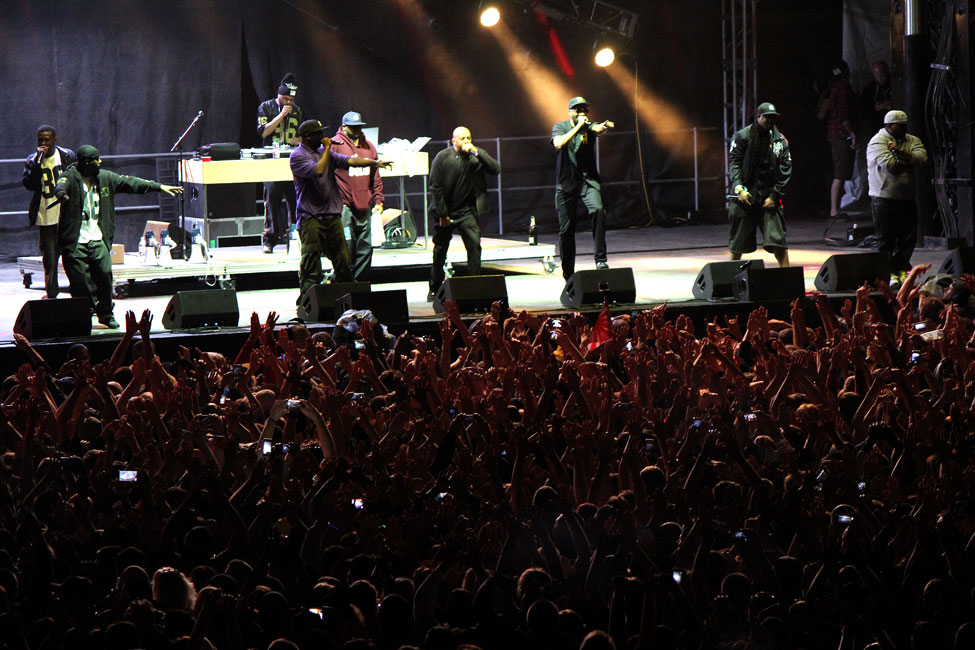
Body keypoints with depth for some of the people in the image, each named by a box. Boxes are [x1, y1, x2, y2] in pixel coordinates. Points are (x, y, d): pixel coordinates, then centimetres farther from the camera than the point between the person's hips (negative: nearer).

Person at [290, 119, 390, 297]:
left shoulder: (325, 152, 16)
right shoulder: (297, 156, -6)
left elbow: (349, 161, 8)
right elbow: (318, 171, -21)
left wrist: (374, 162, -2)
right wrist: (326, 149, -10)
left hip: (332, 215, 7)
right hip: (311, 218, -7)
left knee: (342, 261, 9)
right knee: (310, 264, -8)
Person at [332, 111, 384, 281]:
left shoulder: (369, 147, 15)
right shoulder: (335, 145, -4)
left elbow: (375, 177, 20)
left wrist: (378, 200, 13)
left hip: (365, 207, 6)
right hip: (344, 206, -6)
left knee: (365, 247, 7)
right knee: (346, 247, -8)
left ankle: (361, 281, 15)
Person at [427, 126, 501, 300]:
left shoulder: (477, 155, 1)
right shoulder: (443, 158, -7)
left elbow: (496, 169, -12)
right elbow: (435, 186, -7)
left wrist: (477, 153, -22)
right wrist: (442, 214, -10)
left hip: (467, 212, 1)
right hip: (446, 212, -1)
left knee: (474, 244, -14)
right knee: (440, 250, 7)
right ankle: (434, 289, 21)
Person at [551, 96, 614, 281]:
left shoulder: (589, 127, 5)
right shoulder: (560, 127, 4)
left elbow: (598, 129, -20)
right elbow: (559, 143, -17)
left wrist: (604, 127, -43)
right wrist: (578, 126, -19)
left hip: (588, 180, 0)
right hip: (566, 183, 0)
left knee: (598, 210, -28)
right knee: (566, 229, 3)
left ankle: (600, 258, -24)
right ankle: (568, 272, 16)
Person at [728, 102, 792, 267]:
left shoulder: (781, 141, 5)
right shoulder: (743, 136, 2)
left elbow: (785, 172, 4)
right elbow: (734, 162, -1)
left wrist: (774, 196, -4)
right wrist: (739, 188, -12)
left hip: (769, 196, 1)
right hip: (745, 195, -1)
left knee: (778, 239, -8)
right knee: (738, 241, 6)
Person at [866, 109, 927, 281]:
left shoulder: (912, 141, 13)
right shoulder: (878, 142, -6)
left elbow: (922, 157, -5)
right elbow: (888, 164, -20)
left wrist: (900, 152, -14)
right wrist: (909, 162, -6)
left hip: (907, 198, 6)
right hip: (885, 197, -6)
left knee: (908, 236, 5)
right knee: (886, 238, -3)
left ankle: (901, 268, 15)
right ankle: (888, 272, 1)